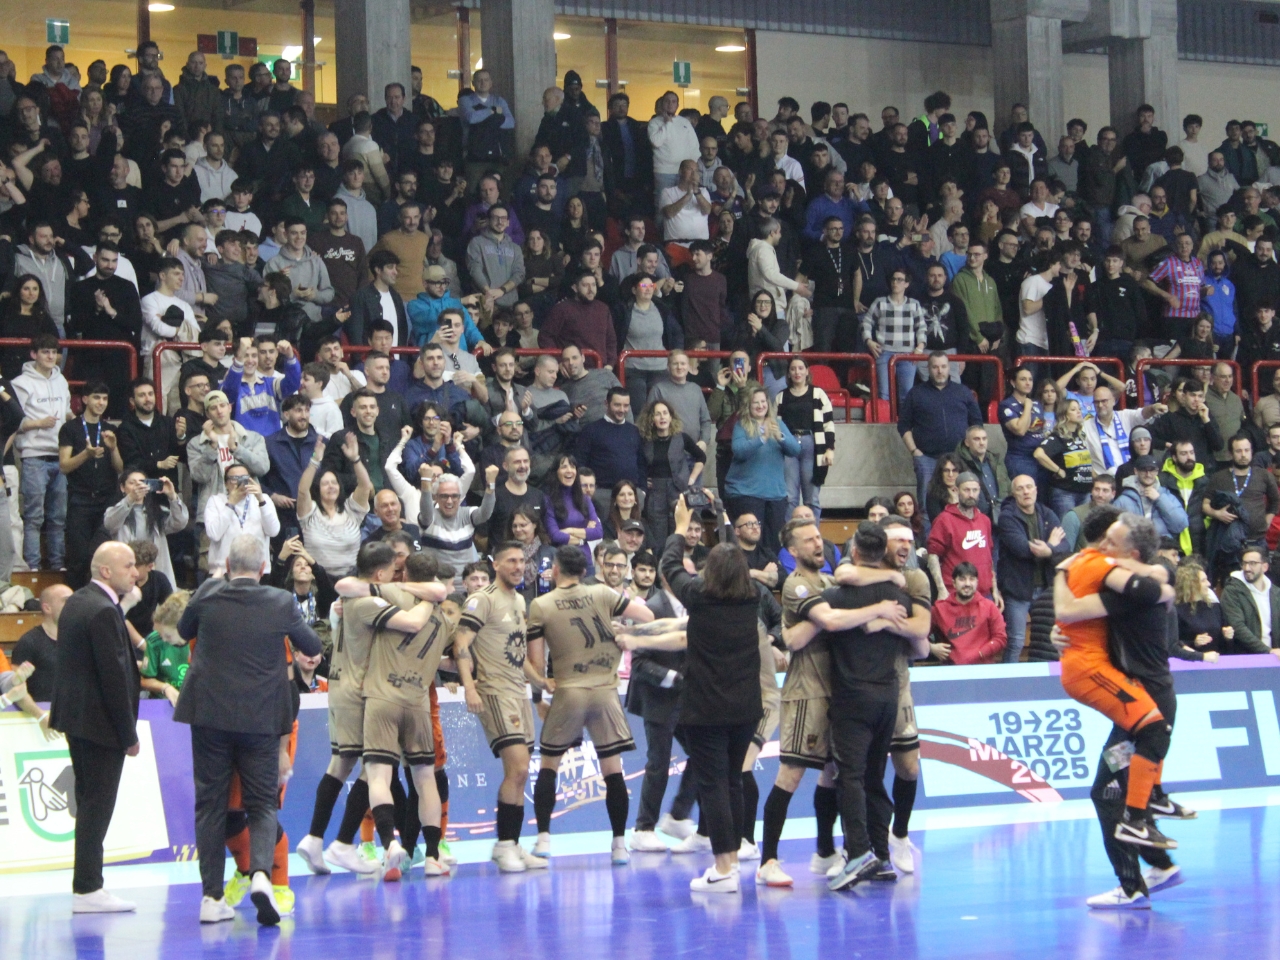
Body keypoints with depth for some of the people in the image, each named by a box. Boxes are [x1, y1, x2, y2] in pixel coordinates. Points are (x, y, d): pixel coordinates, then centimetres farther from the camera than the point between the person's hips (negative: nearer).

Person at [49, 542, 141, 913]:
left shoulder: (76, 602, 11)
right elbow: (114, 676, -21)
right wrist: (129, 735, -15)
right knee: (97, 804, -4)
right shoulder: (103, 611, -20)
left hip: (76, 717, 10)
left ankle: (87, 884, 19)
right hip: (100, 723, -10)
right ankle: (87, 889, 0)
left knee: (89, 802, 14)